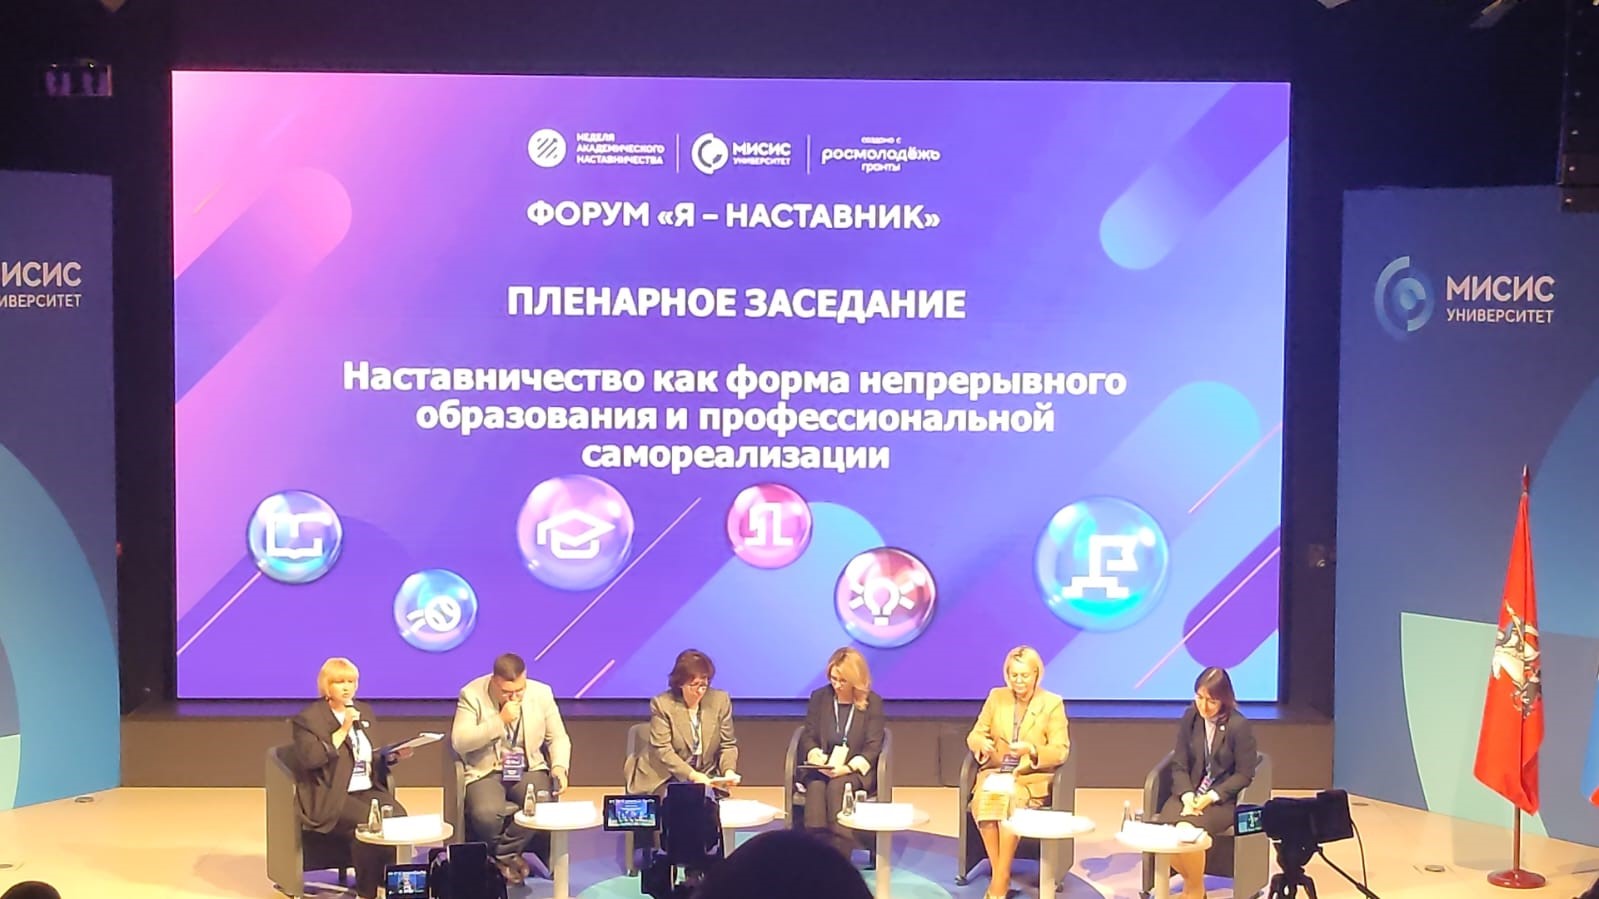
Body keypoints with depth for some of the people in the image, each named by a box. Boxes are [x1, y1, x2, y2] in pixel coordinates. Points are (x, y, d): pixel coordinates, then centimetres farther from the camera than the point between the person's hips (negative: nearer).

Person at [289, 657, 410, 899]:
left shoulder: (364, 712, 19)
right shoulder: (309, 718, -1)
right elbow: (310, 758, -16)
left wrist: (390, 756, 5)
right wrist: (343, 730, -15)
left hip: (368, 790, 5)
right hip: (332, 796, -5)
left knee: (398, 816, -26)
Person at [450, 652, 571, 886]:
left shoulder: (542, 693, 0)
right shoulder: (472, 695, -9)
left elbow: (558, 737, 8)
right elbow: (459, 742, -18)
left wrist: (559, 766, -11)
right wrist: (500, 721, -23)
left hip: (529, 769, 3)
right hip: (486, 772, -3)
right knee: (486, 814, -33)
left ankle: (503, 856, -5)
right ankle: (510, 857, -1)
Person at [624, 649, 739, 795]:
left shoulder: (721, 700, 0)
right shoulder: (662, 704, -9)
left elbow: (728, 745, 5)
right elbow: (662, 750, -14)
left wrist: (729, 770, -16)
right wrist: (692, 775, -26)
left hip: (707, 778, 2)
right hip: (666, 778, -2)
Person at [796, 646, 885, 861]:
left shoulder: (873, 702, 1)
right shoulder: (819, 697, 8)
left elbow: (873, 747, -4)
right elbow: (808, 737, 9)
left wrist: (848, 767, -20)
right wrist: (816, 757, -15)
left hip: (855, 770, -2)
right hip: (821, 768, 2)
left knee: (837, 786, -35)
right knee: (816, 787, -33)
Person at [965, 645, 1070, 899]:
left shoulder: (1053, 703, 1)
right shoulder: (996, 697, 9)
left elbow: (1060, 752, -3)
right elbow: (974, 736, 11)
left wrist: (1031, 750, -23)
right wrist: (982, 744, -14)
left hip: (1033, 777, -2)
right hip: (996, 772, 3)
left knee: (1010, 800, -36)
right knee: (984, 799, -33)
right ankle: (1000, 876, -25)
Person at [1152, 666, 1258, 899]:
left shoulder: (1240, 726, -11)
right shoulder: (1189, 719, 1)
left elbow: (1244, 774, -8)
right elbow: (1179, 765, 4)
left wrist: (1211, 797, -17)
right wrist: (1187, 795, -14)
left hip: (1223, 799, -4)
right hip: (1190, 792, 4)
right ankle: (1190, 879, 5)